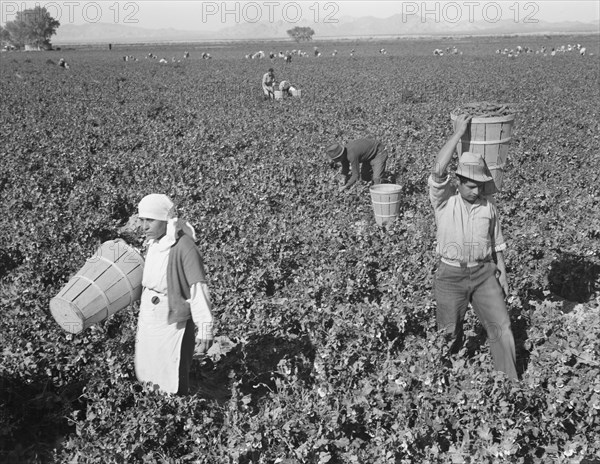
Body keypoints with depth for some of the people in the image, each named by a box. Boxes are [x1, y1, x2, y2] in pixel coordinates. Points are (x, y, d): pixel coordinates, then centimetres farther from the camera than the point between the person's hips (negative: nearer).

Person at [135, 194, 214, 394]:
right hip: (147, 324, 8)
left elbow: (199, 289, -23)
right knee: (145, 380, 17)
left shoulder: (183, 246, -20)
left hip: (173, 325, -8)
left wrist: (205, 331, -25)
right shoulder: (153, 243, 5)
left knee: (172, 388, 1)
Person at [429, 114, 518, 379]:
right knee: (449, 333, 9)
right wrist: (459, 132, -23)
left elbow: (496, 244, 14)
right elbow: (438, 169, -28)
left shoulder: (489, 206, 3)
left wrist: (502, 274, 10)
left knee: (502, 327, -6)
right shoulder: (444, 199, -8)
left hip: (484, 273, 2)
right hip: (451, 275, -2)